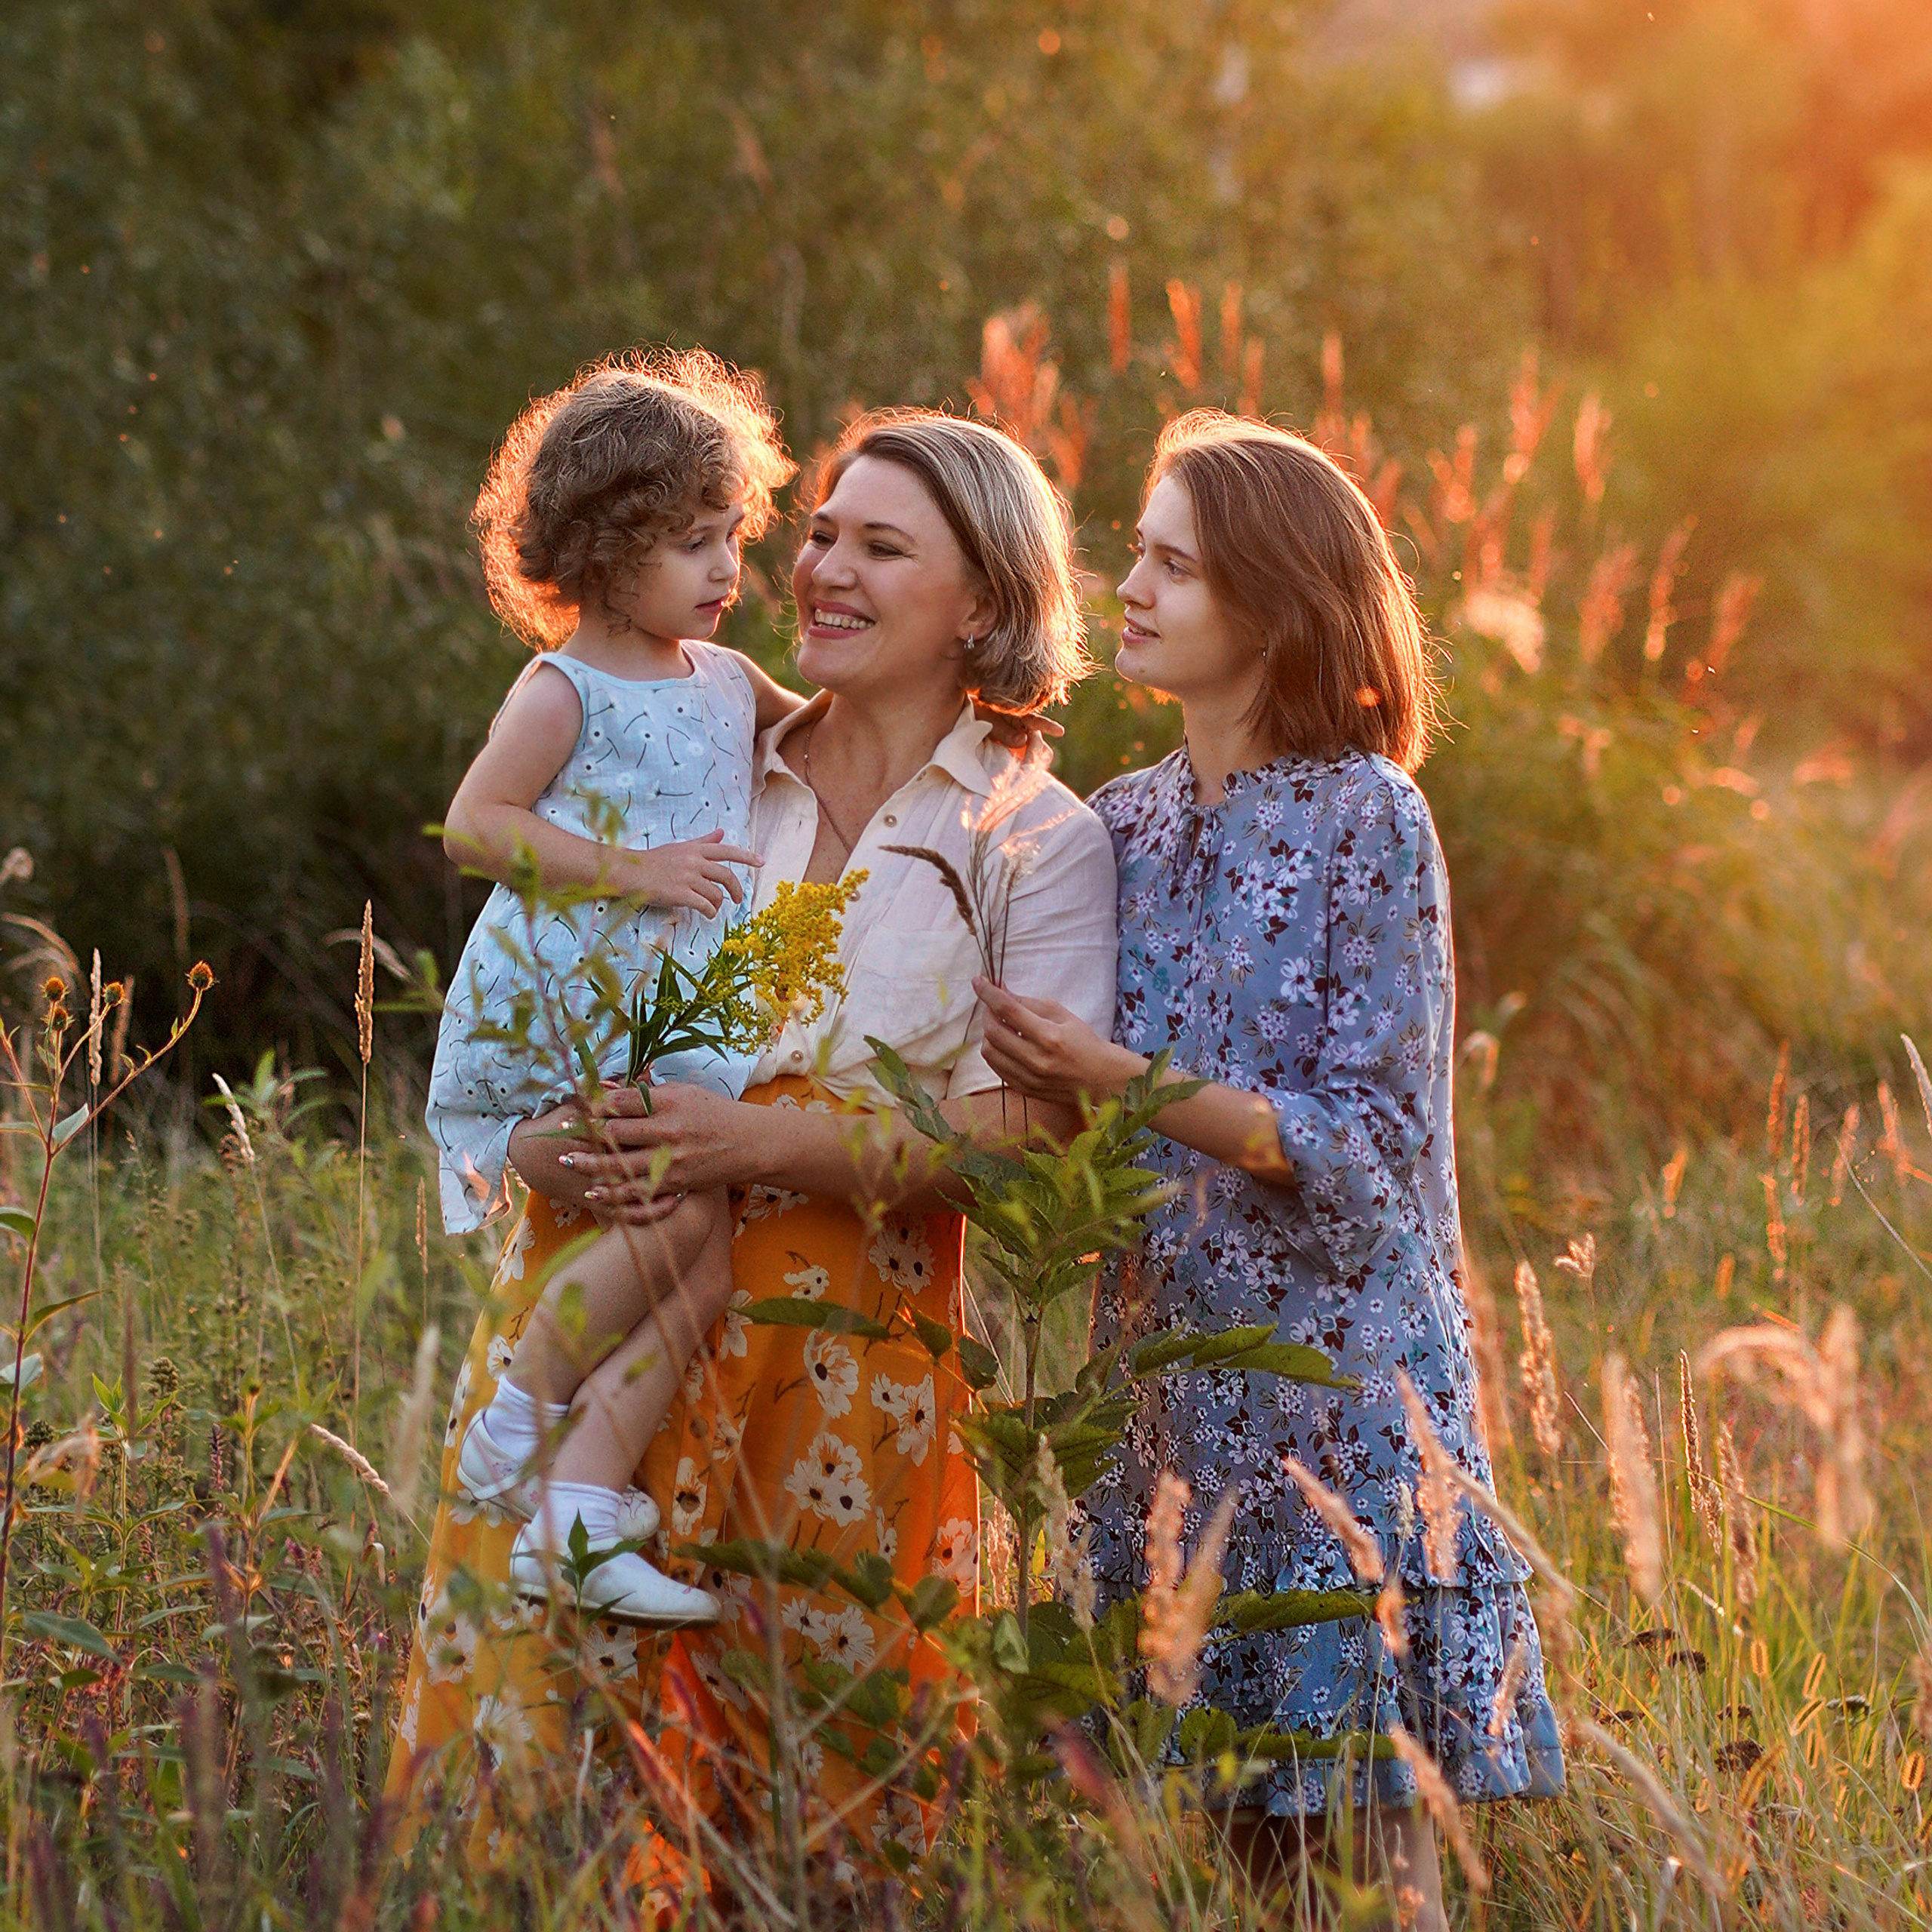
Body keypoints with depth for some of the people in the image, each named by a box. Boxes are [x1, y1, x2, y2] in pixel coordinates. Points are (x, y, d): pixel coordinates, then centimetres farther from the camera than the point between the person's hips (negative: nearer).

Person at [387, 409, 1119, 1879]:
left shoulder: (1039, 842, 2)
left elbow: (1021, 1133, -8)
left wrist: (763, 1143, -18)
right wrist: (546, 1140, -6)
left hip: (846, 1350, -3)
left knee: (817, 1777, 0)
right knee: (534, 1680, -5)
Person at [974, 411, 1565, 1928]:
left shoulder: (1367, 821, -8)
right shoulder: (1125, 826, 10)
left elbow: (1364, 1146, -13)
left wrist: (1125, 1083, -19)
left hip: (1333, 1380, -5)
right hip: (1168, 1380, 5)